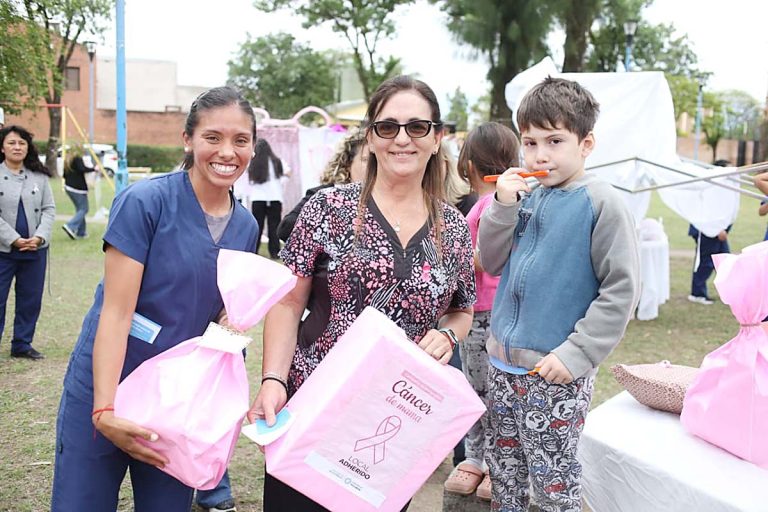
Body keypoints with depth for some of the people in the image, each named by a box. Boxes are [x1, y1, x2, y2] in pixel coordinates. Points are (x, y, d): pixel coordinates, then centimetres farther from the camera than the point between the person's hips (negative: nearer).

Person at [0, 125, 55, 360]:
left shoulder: (39, 176, 6)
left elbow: (49, 209, 4)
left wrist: (39, 237, -11)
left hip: (35, 250, 3)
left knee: (31, 299, 9)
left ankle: (22, 345, 23)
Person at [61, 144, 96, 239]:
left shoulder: (68, 160, 16)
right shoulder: (78, 159, -9)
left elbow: (64, 175, 18)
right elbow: (82, 169, -26)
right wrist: (94, 169, -18)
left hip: (69, 187, 9)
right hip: (78, 188, -9)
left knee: (79, 209, 14)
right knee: (83, 209, -5)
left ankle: (81, 232, 12)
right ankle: (70, 226, -21)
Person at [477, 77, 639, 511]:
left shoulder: (601, 203, -12)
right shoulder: (527, 196, 6)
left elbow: (621, 291, -14)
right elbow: (491, 263, 8)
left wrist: (577, 353, -19)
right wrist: (502, 207, -6)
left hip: (556, 370, -6)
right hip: (503, 359, 6)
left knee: (552, 476, 7)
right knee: (503, 461, 19)